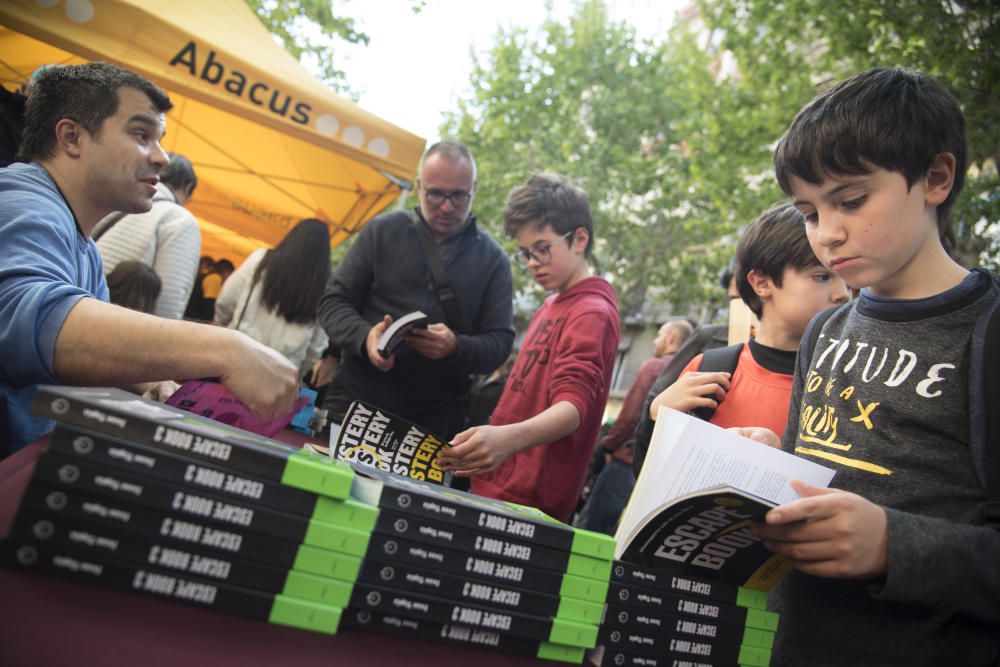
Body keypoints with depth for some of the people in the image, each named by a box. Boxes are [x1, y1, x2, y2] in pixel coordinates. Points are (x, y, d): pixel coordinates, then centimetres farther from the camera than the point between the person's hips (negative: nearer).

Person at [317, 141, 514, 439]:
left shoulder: (492, 258, 4)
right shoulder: (382, 231, 4)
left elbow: (500, 342, 1)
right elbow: (334, 302, 5)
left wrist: (457, 347, -21)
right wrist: (364, 336, -17)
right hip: (355, 405, 1)